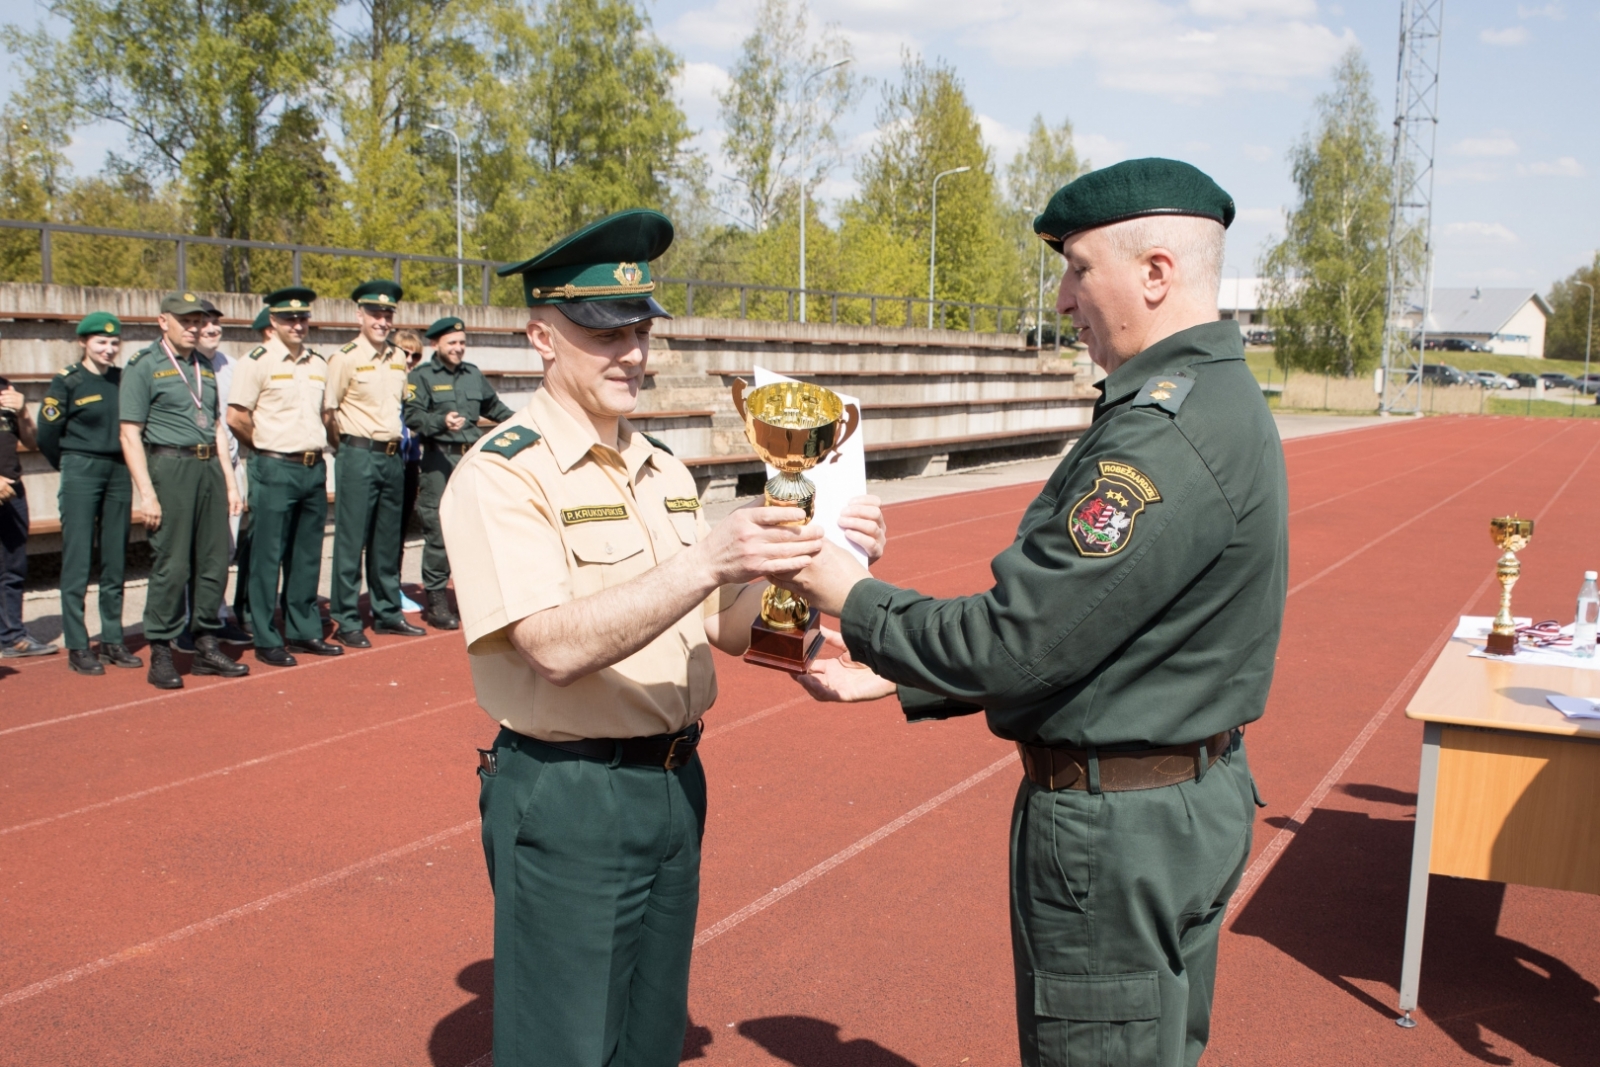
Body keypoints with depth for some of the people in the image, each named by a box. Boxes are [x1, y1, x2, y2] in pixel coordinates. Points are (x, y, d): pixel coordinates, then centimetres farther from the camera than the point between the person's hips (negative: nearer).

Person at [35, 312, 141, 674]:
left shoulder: (124, 380, 8)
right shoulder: (66, 382, -5)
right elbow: (47, 435, -2)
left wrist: (121, 464, 10)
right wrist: (74, 467, 9)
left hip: (118, 473, 5)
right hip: (80, 474, -5)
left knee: (115, 560, 8)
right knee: (78, 560, -3)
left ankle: (113, 640, 16)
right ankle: (77, 647, 1)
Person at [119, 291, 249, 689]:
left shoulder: (204, 367, 17)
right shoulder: (144, 366, -3)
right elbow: (130, 435, -8)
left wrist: (230, 481, 14)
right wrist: (146, 493, -14)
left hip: (210, 467, 6)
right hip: (171, 466, -6)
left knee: (214, 562, 8)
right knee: (171, 566, -6)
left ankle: (206, 647, 17)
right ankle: (160, 655, 4)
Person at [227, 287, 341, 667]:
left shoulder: (318, 363, 12)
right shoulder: (258, 361, -7)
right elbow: (236, 417, -10)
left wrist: (315, 447, 10)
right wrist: (268, 447, 0)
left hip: (314, 468, 6)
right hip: (276, 469, -6)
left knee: (307, 556, 12)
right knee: (268, 557, 0)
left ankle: (304, 631, 22)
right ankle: (266, 641, 7)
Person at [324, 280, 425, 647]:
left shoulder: (399, 360, 11)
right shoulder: (345, 358, -8)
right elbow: (327, 411, -6)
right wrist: (347, 447, 0)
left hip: (393, 456, 6)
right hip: (359, 456, -6)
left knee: (388, 541, 12)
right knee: (351, 541, -2)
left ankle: (387, 613, 22)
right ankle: (346, 622, 3)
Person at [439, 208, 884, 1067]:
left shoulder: (664, 471, 10)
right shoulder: (500, 473, -14)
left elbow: (727, 629, 8)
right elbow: (558, 647, -26)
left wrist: (799, 555, -11)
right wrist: (710, 557, -34)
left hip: (674, 785, 7)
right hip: (566, 800, -7)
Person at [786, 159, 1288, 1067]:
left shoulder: (1166, 435, -26)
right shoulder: (1218, 397, 9)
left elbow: (1018, 644, -26)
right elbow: (1075, 622, 11)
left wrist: (854, 600, -10)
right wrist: (895, 674, 10)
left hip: (1120, 826, -10)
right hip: (1195, 797, 10)